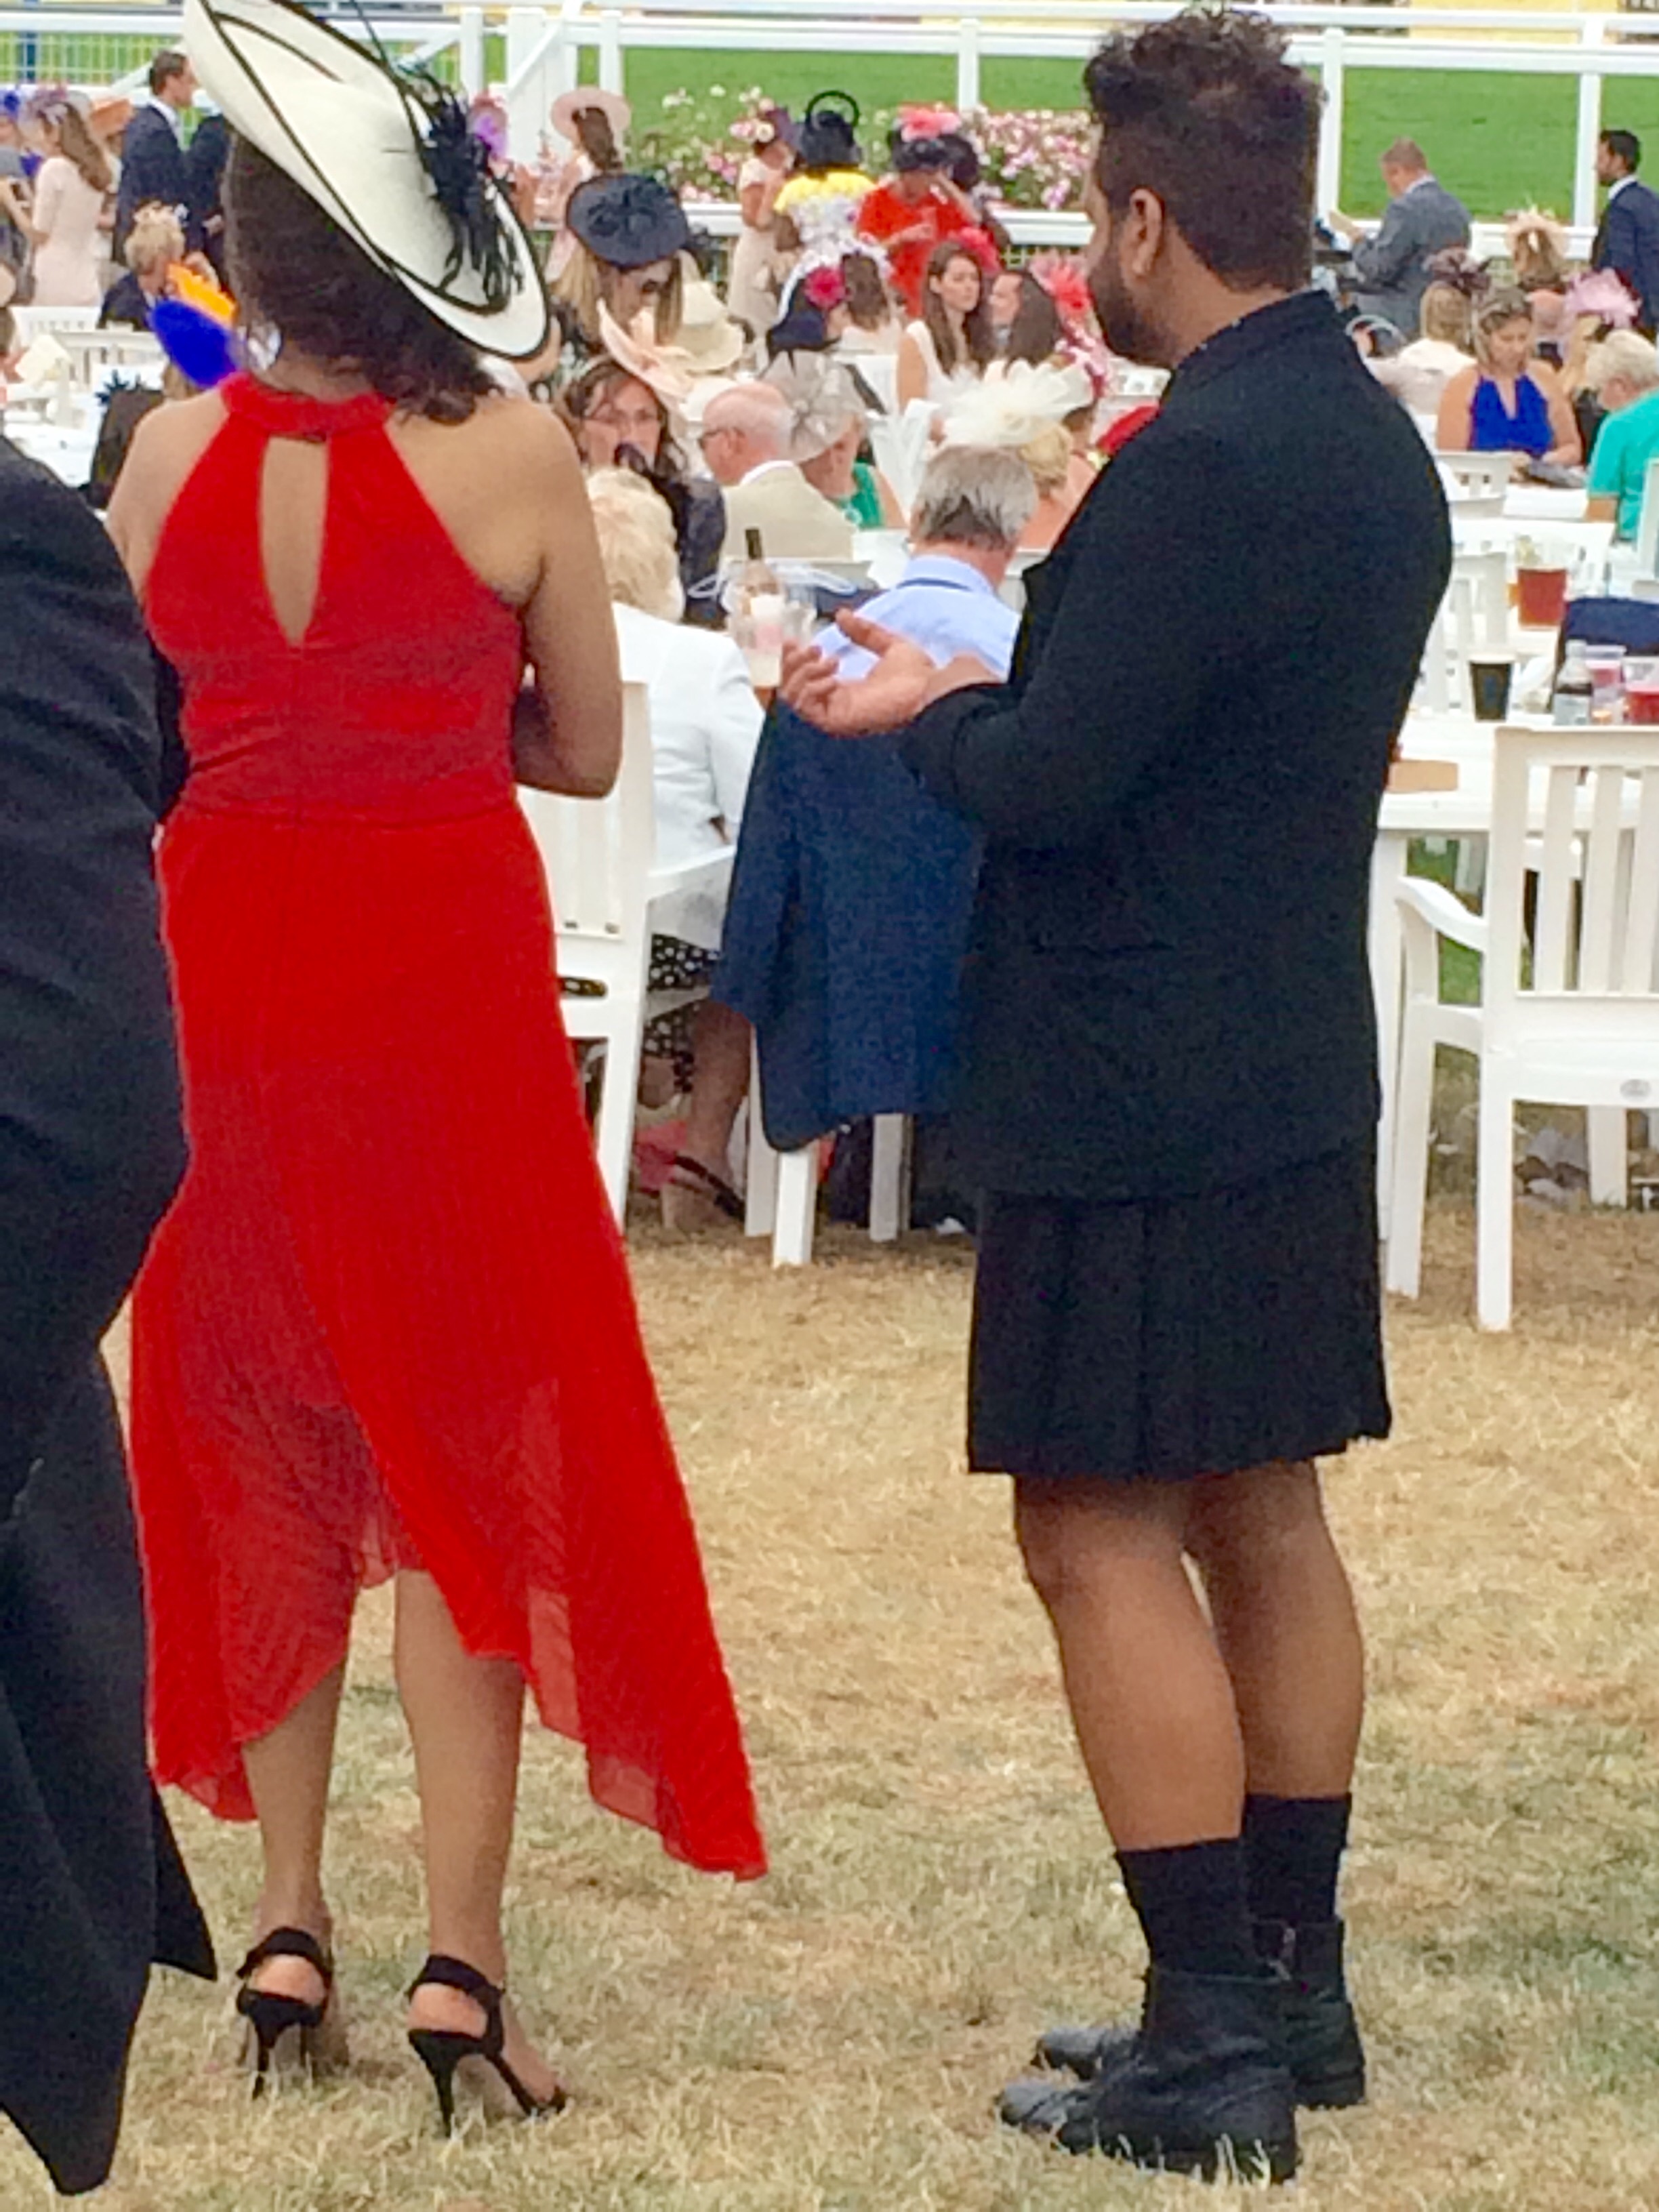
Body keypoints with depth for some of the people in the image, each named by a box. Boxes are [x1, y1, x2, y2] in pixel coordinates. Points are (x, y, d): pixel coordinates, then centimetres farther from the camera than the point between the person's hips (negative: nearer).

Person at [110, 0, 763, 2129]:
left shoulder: (176, 450, -5)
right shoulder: (512, 456, -9)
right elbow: (587, 750, 1)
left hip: (222, 955, 2)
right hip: (445, 962, -2)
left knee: (253, 1430, 15)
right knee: (468, 1430, 6)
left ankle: (287, 1922, 15)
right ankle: (459, 1954, 2)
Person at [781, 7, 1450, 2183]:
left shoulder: (1202, 459, -22)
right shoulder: (1373, 439, 8)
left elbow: (1048, 782, -21)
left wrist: (931, 710, -2)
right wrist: (997, 694, 13)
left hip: (1137, 1093, -9)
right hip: (1294, 1063, 10)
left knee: (1105, 1532, -4)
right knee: (1264, 1512, 15)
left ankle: (1212, 2034, -3)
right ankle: (1295, 1986, 22)